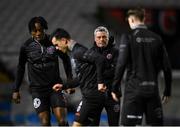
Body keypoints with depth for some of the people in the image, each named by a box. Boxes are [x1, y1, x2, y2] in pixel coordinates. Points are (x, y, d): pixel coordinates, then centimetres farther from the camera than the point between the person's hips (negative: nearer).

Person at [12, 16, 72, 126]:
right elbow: (21, 68, 11)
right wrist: (16, 90, 12)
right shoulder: (26, 47, -2)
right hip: (38, 90, 0)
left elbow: (66, 59, 12)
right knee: (45, 123, -6)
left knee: (62, 121, -11)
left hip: (55, 86, 0)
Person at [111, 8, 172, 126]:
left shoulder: (128, 37, -5)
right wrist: (167, 91, 14)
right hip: (153, 89, 4)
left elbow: (121, 64, -11)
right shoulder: (156, 38, 7)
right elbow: (166, 66, 6)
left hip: (134, 89, -4)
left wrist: (114, 88, -3)